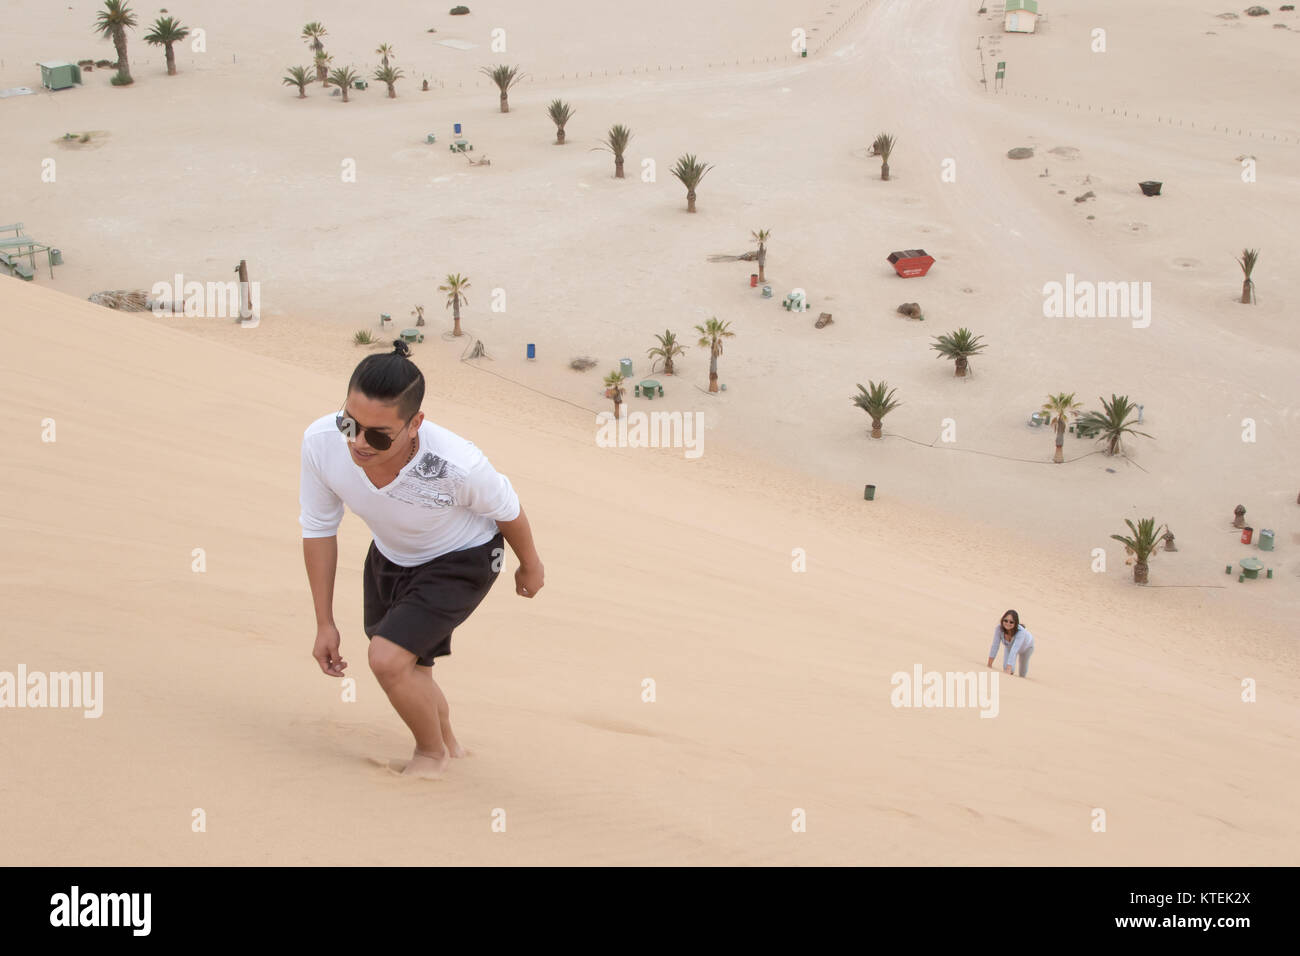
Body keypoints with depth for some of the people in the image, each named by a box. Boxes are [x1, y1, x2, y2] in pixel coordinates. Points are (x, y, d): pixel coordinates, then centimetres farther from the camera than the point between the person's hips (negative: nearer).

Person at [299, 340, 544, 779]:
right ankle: (448, 744, 55)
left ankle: (432, 752, 12)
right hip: (389, 556, 5)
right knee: (408, 671, 22)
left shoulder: (458, 465, -42)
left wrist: (530, 565, 3)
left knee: (388, 658, -20)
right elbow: (318, 529, -13)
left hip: (460, 560, -5)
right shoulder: (320, 442, -33)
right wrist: (325, 623, -7)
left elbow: (507, 509, -17)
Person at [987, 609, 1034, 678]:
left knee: (1023, 672, 13)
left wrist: (1008, 670, -59)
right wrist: (989, 666, -37)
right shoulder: (999, 628, -40)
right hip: (1009, 646, 2)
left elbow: (1014, 651, -54)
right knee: (1006, 667, -10)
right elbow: (995, 646, -37)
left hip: (1026, 646, -2)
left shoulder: (1020, 632, -48)